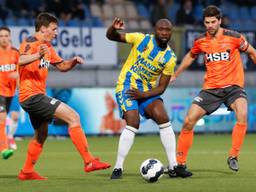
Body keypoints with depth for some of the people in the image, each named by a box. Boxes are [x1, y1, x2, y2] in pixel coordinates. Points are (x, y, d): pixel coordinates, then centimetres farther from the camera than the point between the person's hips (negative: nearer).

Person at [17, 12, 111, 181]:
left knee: (42, 134, 23)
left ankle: (27, 172, 31)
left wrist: (74, 61, 3)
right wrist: (38, 55, -52)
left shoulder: (48, 47, 17)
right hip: (32, 95, -11)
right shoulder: (31, 42, -12)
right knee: (73, 117, -16)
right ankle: (89, 162, -19)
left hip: (36, 97, 11)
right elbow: (21, 61, -32)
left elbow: (62, 66, 25)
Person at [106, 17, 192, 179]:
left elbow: (162, 87, -4)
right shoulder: (141, 39, -10)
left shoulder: (170, 58, -6)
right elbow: (111, 36, -4)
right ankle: (118, 168, -11)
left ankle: (173, 167, -6)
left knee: (164, 119, -14)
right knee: (133, 123, -21)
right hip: (127, 86, -3)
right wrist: (114, 28, -28)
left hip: (147, 90, 3)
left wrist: (143, 95, -20)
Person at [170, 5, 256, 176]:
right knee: (188, 121, -5)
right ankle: (180, 163, 10)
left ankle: (233, 157, -19)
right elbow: (190, 56, 22)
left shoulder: (233, 37, -9)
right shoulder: (201, 41, 1)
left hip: (233, 86, -3)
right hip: (211, 88, 3)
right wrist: (175, 75, 27)